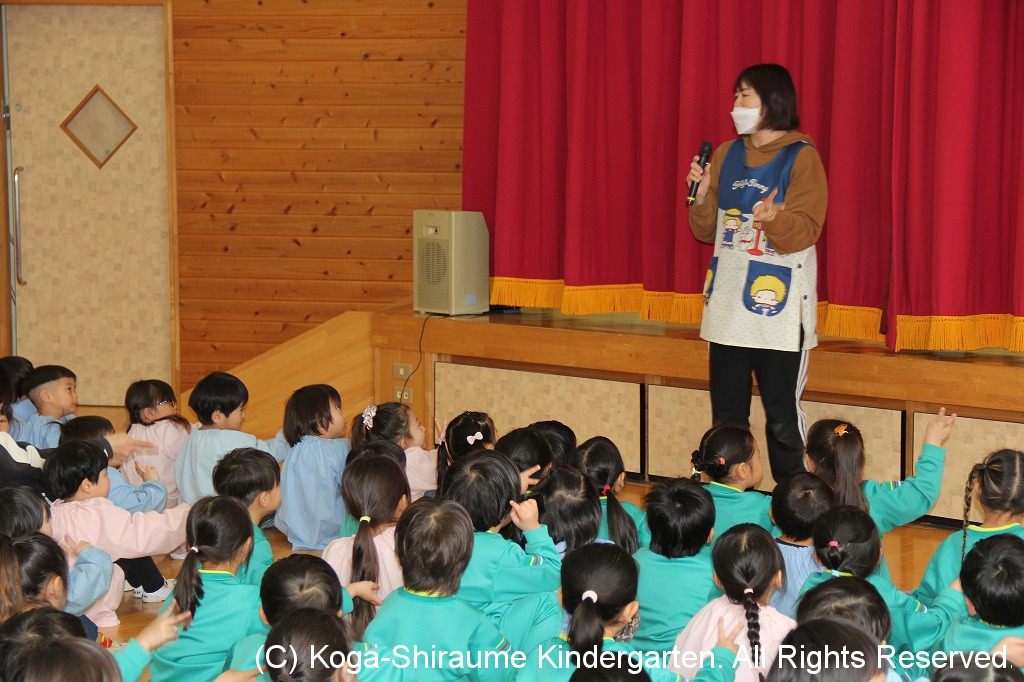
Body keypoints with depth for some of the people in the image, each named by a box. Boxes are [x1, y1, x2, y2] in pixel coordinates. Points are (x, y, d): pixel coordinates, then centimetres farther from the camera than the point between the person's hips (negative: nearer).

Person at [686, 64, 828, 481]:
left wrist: (775, 218, -33)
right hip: (727, 304, 6)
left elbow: (805, 231, -13)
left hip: (778, 309, -6)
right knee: (726, 418, 9)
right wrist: (701, 194, -4)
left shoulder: (801, 157, -5)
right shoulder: (726, 155, 11)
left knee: (782, 419, -4)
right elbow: (707, 231, 15)